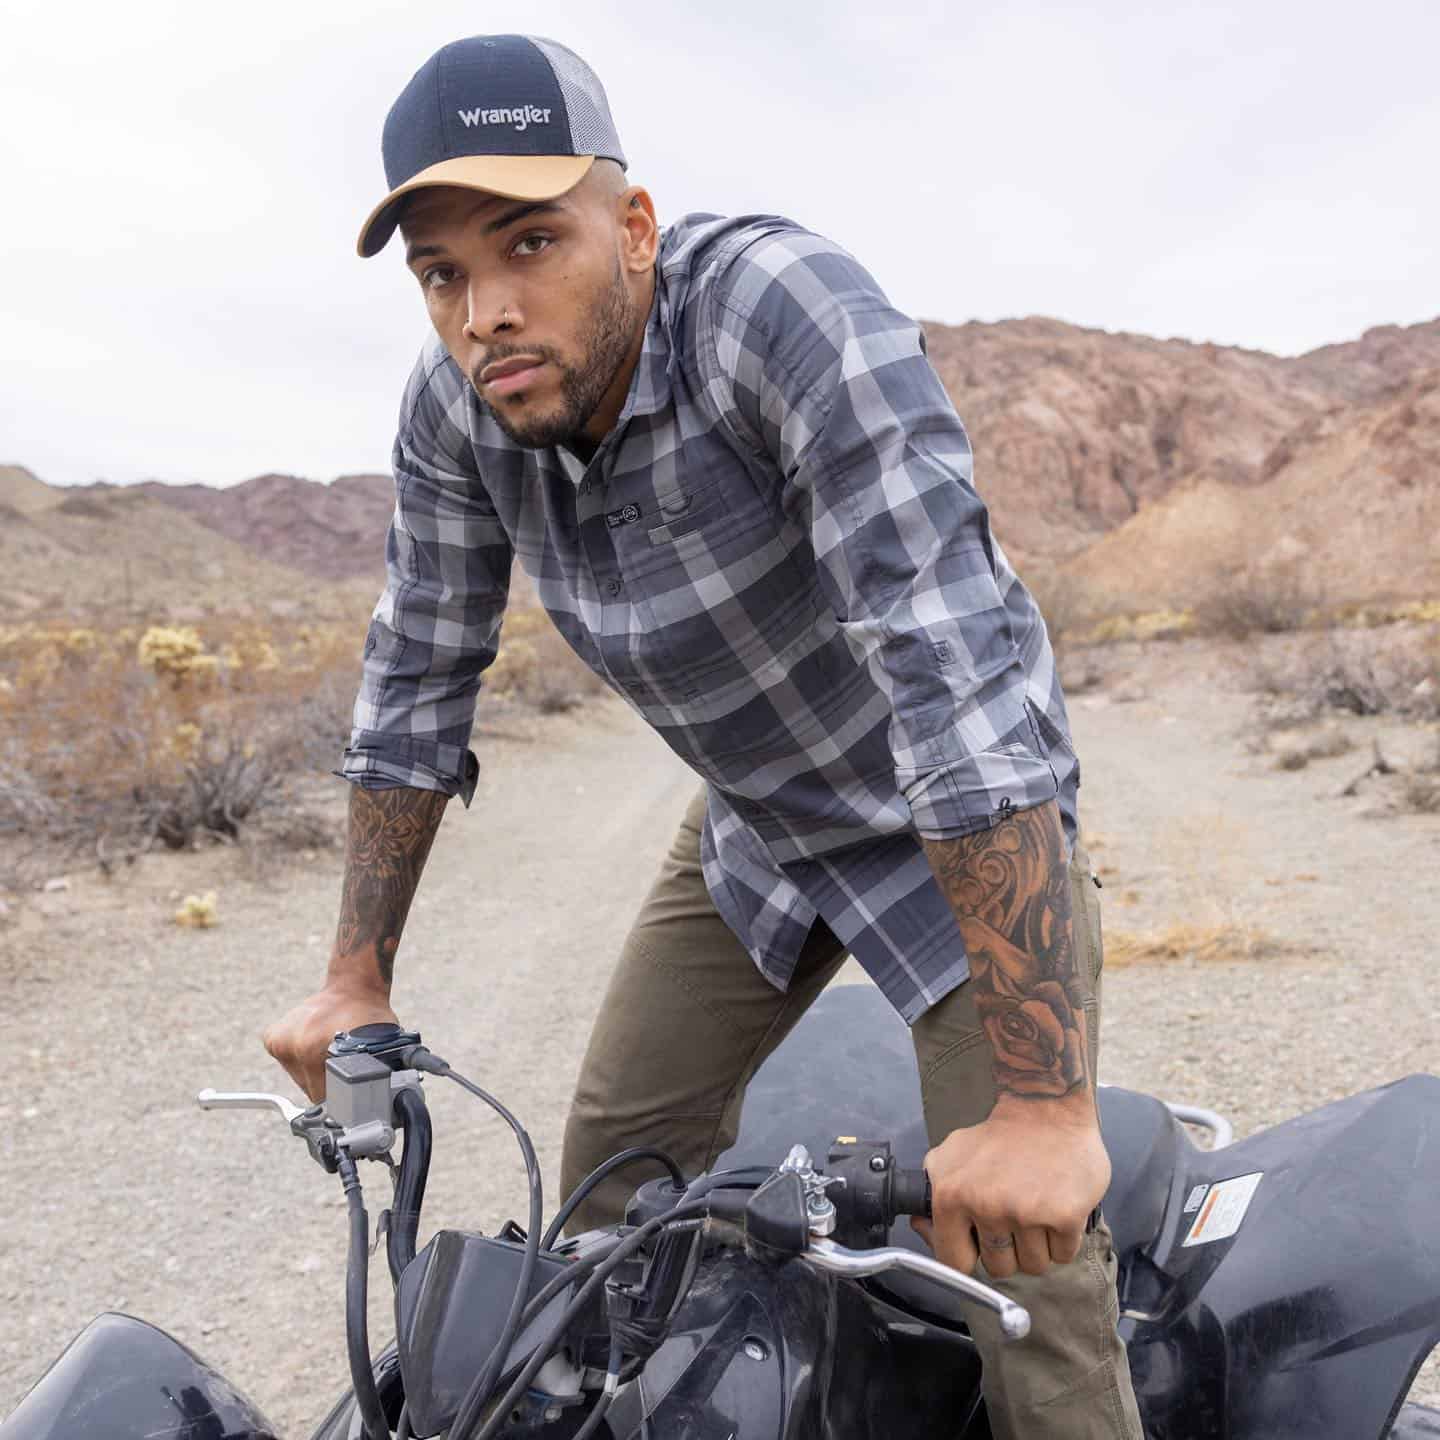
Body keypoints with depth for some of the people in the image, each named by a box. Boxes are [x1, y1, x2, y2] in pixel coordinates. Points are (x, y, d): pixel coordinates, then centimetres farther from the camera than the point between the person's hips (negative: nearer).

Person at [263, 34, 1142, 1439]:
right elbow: (416, 677, -1)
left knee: (1016, 1255, -13)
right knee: (615, 1168, 9)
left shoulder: (779, 304, -33)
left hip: (964, 823, -5)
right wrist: (357, 978, 2)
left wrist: (1042, 1102, -42)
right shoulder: (455, 405, -13)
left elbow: (959, 655, -40)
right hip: (750, 825, 6)